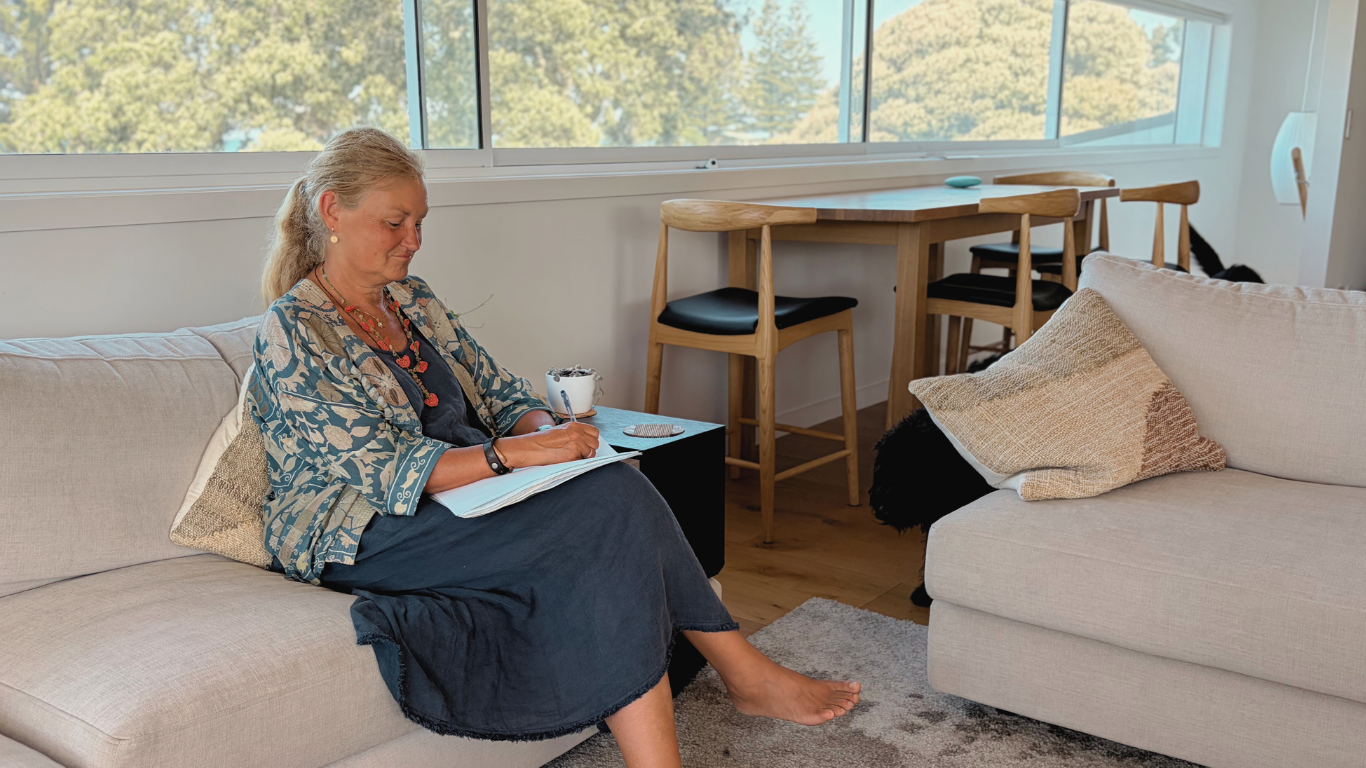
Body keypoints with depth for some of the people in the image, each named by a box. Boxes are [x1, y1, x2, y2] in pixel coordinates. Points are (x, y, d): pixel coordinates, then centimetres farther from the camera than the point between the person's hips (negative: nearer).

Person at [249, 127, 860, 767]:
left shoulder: (413, 301, 13)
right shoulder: (293, 331, -10)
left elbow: (502, 392, 13)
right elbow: (383, 471, -18)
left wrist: (545, 430, -11)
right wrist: (515, 454, -28)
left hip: (460, 494, 7)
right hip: (360, 540, -7)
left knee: (616, 488, -22)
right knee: (602, 516, -28)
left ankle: (744, 671, -13)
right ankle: (745, 675, -20)